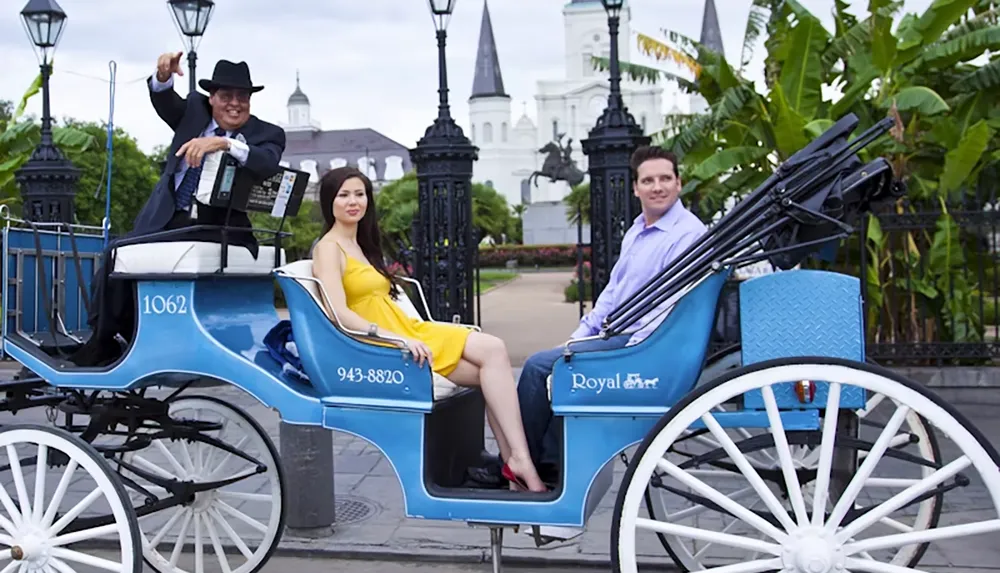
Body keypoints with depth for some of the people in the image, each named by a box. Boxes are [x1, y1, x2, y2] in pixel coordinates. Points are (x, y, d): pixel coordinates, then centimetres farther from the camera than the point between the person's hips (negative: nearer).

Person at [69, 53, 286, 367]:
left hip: (218, 228, -3)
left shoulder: (267, 133, 1)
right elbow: (164, 102, -6)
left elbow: (269, 164, -21)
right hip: (166, 220, 3)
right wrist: (163, 76, -30)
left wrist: (224, 143, -36)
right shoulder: (195, 110, 12)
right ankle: (104, 340, 5)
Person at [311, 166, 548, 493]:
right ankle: (518, 462, -22)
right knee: (491, 356, -20)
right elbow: (339, 314, -19)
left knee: (493, 350, -13)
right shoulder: (329, 248, -4)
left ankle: (514, 461, -21)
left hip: (406, 331, 8)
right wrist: (394, 338, -28)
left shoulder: (360, 245, 23)